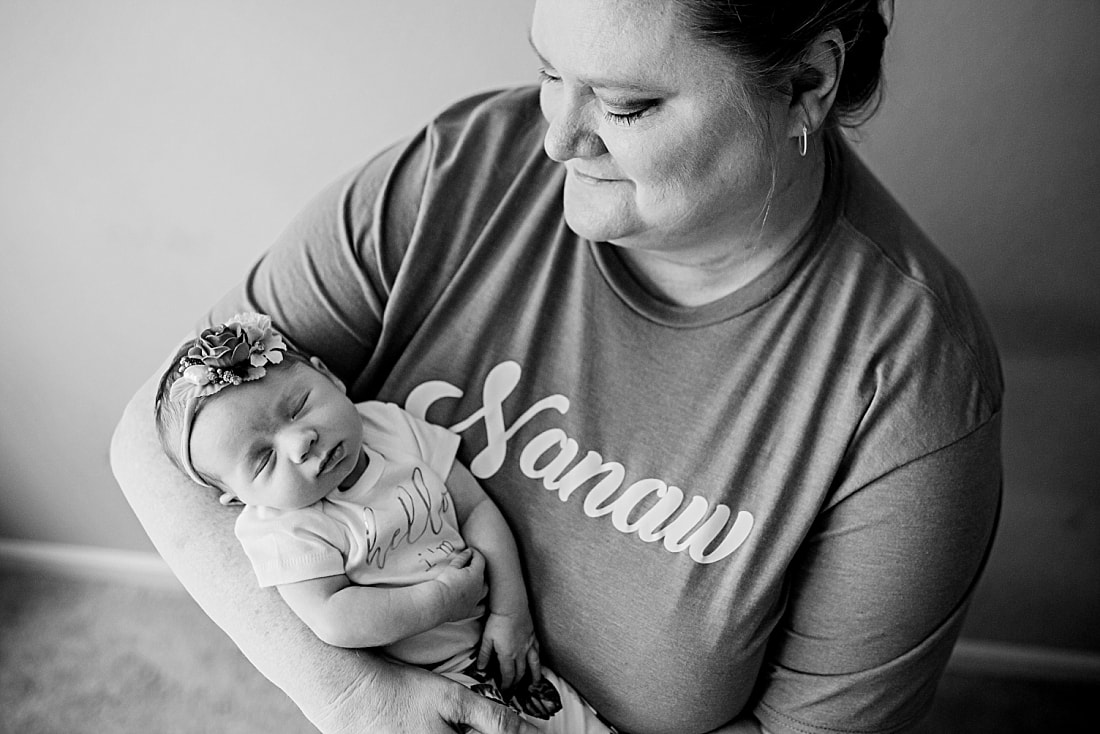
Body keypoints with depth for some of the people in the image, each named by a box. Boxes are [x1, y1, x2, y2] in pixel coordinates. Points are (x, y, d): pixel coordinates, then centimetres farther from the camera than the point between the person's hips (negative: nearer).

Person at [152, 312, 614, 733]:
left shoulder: (393, 427, -3)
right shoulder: (282, 533, -15)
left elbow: (477, 509, -1)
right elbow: (334, 622, -23)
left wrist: (511, 611, -9)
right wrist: (441, 598, -21)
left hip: (495, 643, 4)